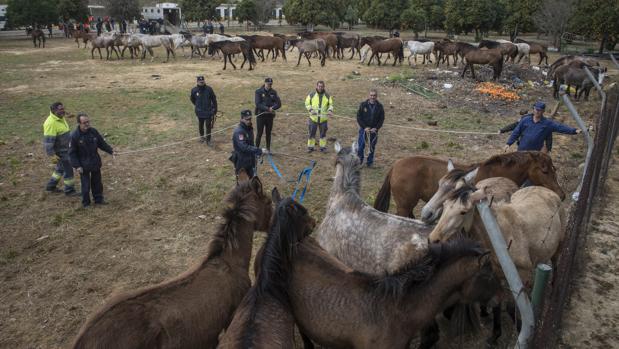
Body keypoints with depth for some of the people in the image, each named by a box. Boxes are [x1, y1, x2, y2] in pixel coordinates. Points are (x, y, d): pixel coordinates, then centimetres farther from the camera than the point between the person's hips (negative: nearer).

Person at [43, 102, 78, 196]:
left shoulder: (61, 118, 4)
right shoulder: (51, 123, -25)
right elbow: (48, 141, -25)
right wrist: (52, 155, -25)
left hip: (65, 149, 10)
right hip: (60, 152, -10)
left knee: (60, 168, 22)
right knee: (68, 170, 1)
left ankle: (51, 186, 38)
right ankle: (69, 191, 16)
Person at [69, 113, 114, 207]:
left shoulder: (93, 131, -5)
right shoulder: (74, 136, -16)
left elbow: (102, 143, 8)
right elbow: (72, 153, -11)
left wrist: (110, 150, -4)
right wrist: (77, 166, -14)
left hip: (95, 163, 4)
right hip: (83, 165, -4)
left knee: (97, 182, 16)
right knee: (86, 185, 4)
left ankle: (98, 199, 30)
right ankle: (86, 203, 19)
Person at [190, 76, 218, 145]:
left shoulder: (209, 89, -12)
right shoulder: (194, 90, -9)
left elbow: (214, 99, -4)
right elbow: (192, 99, 11)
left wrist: (215, 109, -3)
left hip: (208, 112, -1)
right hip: (200, 112, 1)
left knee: (208, 126, -1)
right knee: (201, 125, 18)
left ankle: (208, 140, 10)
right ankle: (202, 136, 40)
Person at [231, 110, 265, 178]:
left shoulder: (249, 128, 5)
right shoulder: (239, 131, -24)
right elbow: (244, 147, -34)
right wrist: (259, 151, -36)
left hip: (250, 159, 8)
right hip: (242, 161, -8)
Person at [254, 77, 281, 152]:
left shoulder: (273, 92, 4)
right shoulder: (259, 92, -5)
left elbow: (279, 104, -4)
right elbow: (258, 104, -16)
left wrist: (272, 108, -23)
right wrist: (267, 109, -25)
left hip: (270, 115, 3)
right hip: (260, 115, -3)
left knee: (268, 133, 10)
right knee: (259, 133, 0)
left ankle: (268, 149, 21)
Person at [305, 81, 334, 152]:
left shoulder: (327, 96, 3)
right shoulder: (311, 94, -1)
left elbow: (330, 104, 9)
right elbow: (307, 103, 3)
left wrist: (330, 110, -12)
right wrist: (311, 109, -14)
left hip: (323, 119, 1)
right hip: (313, 118, -1)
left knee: (323, 133, 9)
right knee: (312, 133, 5)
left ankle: (323, 147, 21)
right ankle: (310, 147, 17)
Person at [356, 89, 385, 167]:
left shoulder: (379, 106, -2)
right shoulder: (363, 105, -6)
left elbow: (382, 119, 2)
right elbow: (358, 117, -4)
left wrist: (376, 128, -10)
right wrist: (365, 127, -12)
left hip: (374, 130, 1)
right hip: (363, 129, -1)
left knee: (372, 147, 8)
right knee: (360, 146, -3)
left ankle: (370, 162, 23)